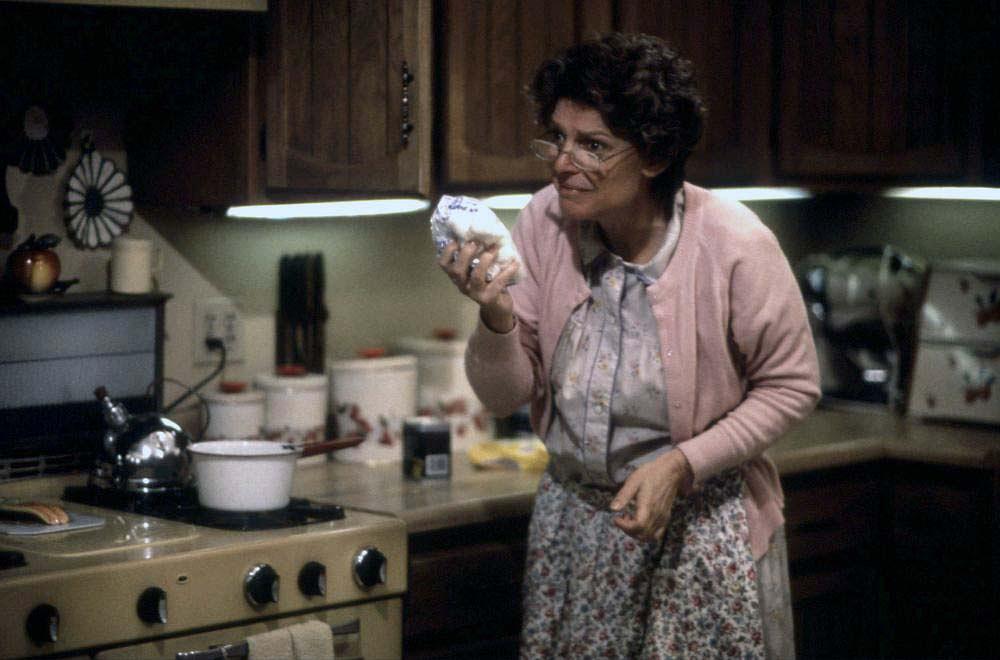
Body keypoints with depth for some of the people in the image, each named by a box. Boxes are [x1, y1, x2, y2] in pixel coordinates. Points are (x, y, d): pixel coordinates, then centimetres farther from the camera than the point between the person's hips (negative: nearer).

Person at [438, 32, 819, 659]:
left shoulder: (734, 244, -19)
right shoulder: (544, 222, -8)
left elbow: (790, 386, -7)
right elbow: (507, 396, -3)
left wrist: (681, 465, -17)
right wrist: (495, 315, -23)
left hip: (702, 528, -3)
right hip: (572, 524, 3)